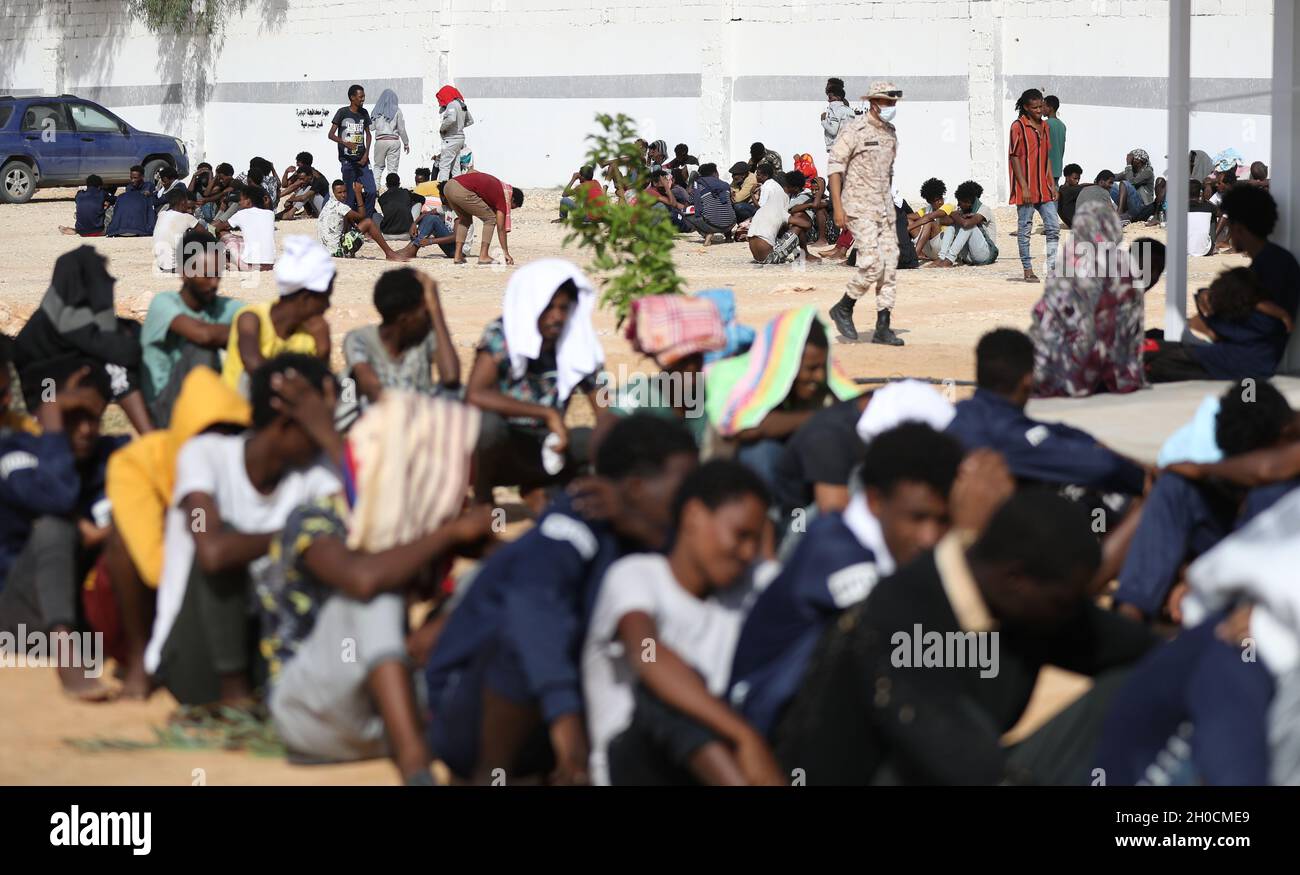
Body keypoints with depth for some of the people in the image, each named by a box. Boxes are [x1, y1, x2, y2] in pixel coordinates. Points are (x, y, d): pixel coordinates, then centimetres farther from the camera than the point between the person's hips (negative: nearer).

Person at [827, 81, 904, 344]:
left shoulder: (891, 133, 14)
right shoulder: (854, 131, -9)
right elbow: (835, 166, -11)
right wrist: (838, 207, -16)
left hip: (885, 209, 7)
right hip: (860, 208, -7)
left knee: (890, 267, 2)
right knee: (873, 264, -16)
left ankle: (882, 328, 5)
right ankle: (843, 309, 4)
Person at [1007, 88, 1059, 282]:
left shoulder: (1044, 127, 14)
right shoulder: (1018, 126, -7)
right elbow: (1014, 157, -10)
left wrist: (1052, 183, 11)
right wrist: (1024, 187, -15)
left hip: (1044, 188, 6)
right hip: (1026, 188, -6)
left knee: (1053, 226, 1)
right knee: (1025, 229, 1)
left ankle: (1052, 269, 5)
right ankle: (1028, 270, 7)